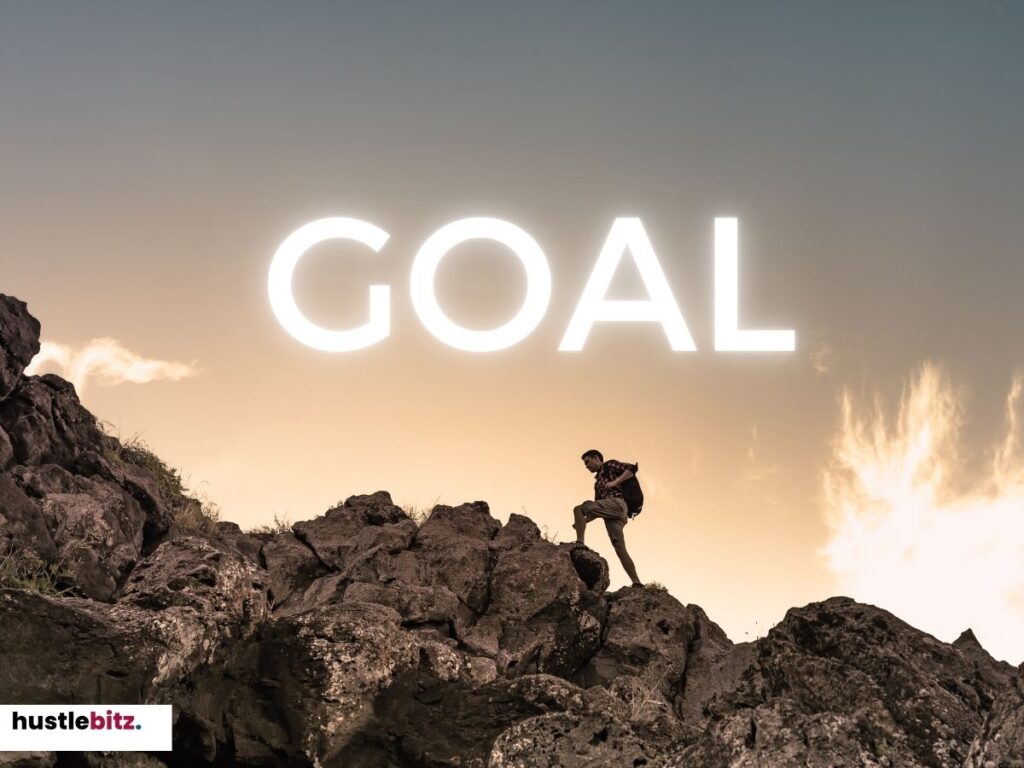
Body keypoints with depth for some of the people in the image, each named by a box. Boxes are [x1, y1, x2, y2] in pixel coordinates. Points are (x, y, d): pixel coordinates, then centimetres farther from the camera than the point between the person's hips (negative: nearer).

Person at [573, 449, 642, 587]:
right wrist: (582, 521, 19)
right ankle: (636, 582, -17)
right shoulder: (598, 482, 38)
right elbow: (597, 508, 32)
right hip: (619, 514, 8)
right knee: (620, 549, -7)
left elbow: (632, 468, -1)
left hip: (616, 503, -8)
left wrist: (614, 482, -10)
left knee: (579, 509, -16)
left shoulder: (609, 465, 16)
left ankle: (579, 543, -27)